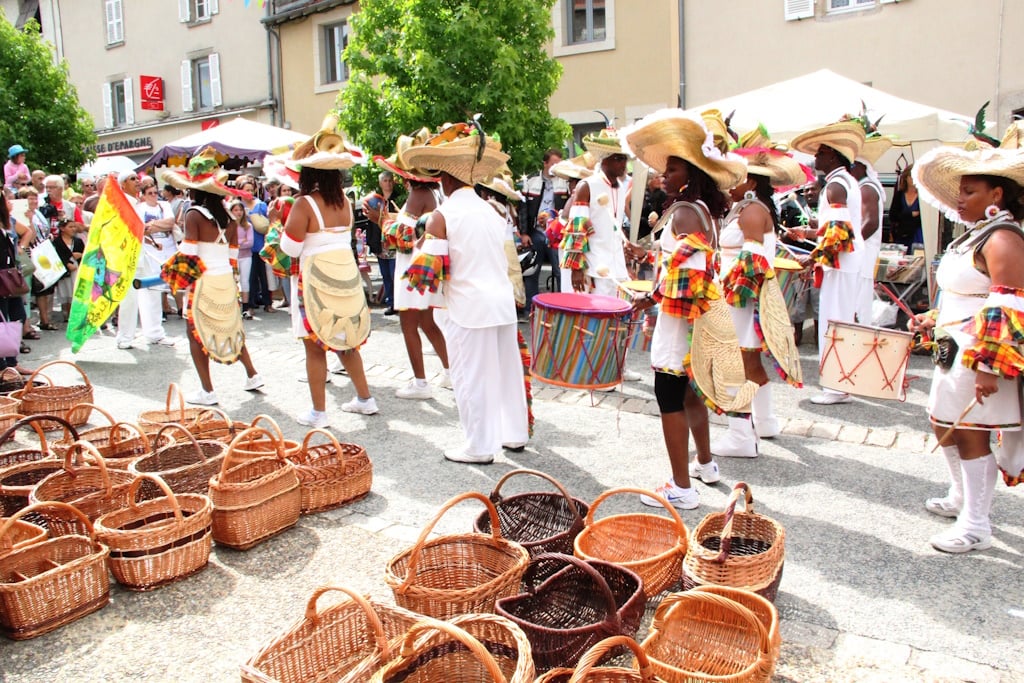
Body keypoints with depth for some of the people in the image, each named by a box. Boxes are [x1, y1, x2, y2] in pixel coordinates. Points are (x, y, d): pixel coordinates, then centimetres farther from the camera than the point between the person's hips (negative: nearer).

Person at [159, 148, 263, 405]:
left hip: (204, 282, -6)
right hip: (227, 279, 6)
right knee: (231, 328, 20)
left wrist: (172, 274, -2)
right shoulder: (227, 216, 8)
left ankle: (207, 391, 6)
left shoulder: (194, 214, -11)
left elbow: (188, 254, -16)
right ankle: (252, 376, 25)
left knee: (196, 333, 5)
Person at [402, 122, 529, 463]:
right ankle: (514, 433, 29)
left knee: (471, 377, 4)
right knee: (506, 371, 16)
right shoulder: (491, 211, 10)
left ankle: (479, 447, 12)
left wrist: (419, 252, 7)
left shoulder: (442, 215, -9)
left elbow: (428, 272, -12)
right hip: (503, 302, 7)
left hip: (470, 308, -6)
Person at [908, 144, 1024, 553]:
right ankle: (960, 499, 41)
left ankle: (976, 527, 9)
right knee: (945, 426, 20)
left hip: (981, 357, -10)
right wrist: (933, 320, 18)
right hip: (956, 351, 10)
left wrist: (987, 366, -28)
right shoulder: (976, 236, 12)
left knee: (970, 435, -3)